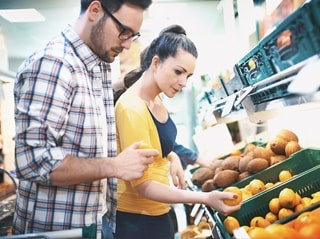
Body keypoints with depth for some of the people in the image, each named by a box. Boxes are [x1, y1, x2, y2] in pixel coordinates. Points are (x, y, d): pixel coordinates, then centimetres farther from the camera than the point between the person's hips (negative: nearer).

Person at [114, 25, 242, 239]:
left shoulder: (157, 100, 1)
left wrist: (171, 157, 5)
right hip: (135, 220, -8)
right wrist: (205, 198, -30)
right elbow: (143, 185, -25)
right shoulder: (132, 108, -24)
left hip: (159, 213, 8)